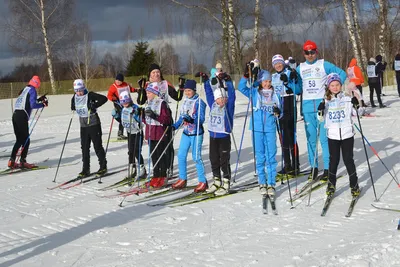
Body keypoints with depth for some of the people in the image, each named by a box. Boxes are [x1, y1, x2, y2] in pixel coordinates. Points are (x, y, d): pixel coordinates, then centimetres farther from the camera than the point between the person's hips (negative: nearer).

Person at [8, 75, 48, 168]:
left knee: (19, 140, 15)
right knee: (26, 140, 0)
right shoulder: (32, 90, -3)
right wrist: (43, 104, 0)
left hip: (15, 115, 8)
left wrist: (39, 99, 31)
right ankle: (22, 161, -3)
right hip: (22, 117, -8)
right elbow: (33, 105, -13)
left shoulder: (24, 89, 21)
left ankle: (11, 161, 12)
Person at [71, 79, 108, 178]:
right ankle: (85, 169, 10)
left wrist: (95, 105, -22)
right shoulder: (75, 98, 5)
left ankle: (103, 167, 13)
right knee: (84, 147, 5)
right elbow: (73, 107, 24)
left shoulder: (90, 95, -12)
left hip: (94, 124, -5)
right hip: (83, 126, 5)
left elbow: (104, 98, -15)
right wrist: (73, 107, 3)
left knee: (97, 146, 1)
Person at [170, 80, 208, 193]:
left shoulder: (199, 102, -13)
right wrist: (175, 126, 11)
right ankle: (182, 179, 22)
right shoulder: (185, 101, 10)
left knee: (196, 157, -6)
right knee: (181, 155, 9)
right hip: (186, 133, 7)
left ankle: (203, 181, 5)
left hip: (196, 133, -7)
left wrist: (192, 120, -35)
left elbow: (201, 119, -19)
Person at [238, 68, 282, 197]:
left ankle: (271, 184, 2)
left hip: (270, 129, 1)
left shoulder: (275, 95, 11)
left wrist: (278, 113, -9)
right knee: (260, 157, 4)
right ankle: (262, 183, 13)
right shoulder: (254, 93, 6)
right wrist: (246, 76, -20)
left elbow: (278, 114, 14)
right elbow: (242, 88, -7)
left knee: (271, 156, -2)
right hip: (257, 129, -1)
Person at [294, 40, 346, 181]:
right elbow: (298, 87, 14)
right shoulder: (300, 68, 12)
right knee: (311, 139, 7)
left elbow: (342, 74, 2)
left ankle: (328, 169, -1)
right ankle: (313, 168, 15)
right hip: (307, 106, 4)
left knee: (325, 138, -5)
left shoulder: (324, 65, 1)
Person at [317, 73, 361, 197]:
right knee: (334, 159, 7)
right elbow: (321, 118, 8)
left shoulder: (347, 98, -1)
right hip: (332, 135, 1)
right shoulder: (326, 100, 4)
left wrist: (357, 104, -18)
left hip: (347, 133, -1)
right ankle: (331, 184, 21)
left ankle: (354, 185, 15)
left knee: (348, 159, 3)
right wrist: (320, 110, -11)